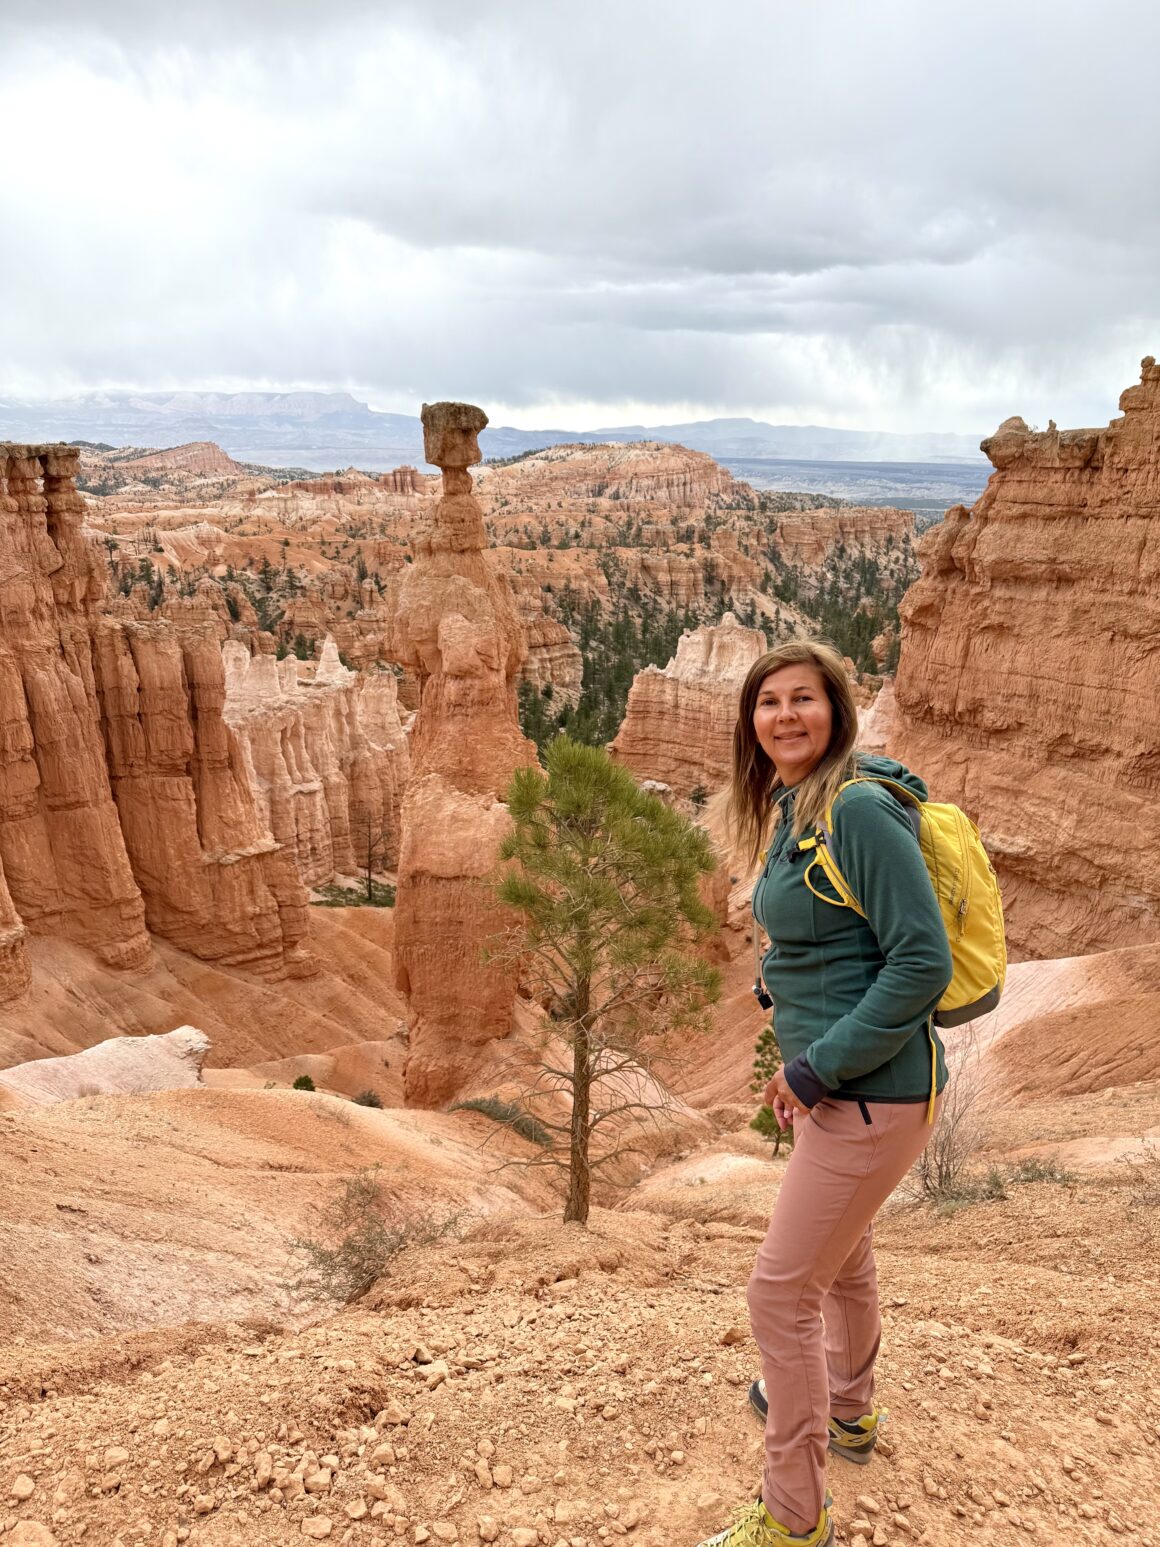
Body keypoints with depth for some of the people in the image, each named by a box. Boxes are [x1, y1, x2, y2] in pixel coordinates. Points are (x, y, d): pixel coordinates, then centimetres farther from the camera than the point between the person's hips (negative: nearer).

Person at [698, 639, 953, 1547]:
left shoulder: (861, 809, -22)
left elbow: (923, 962, -25)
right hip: (830, 1085, 9)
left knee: (782, 1292, 0)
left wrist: (819, 1069, -20)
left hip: (875, 1094, -9)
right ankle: (849, 1410, 53)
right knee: (842, 1258, 28)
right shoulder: (791, 813, 6)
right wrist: (800, 1061, 9)